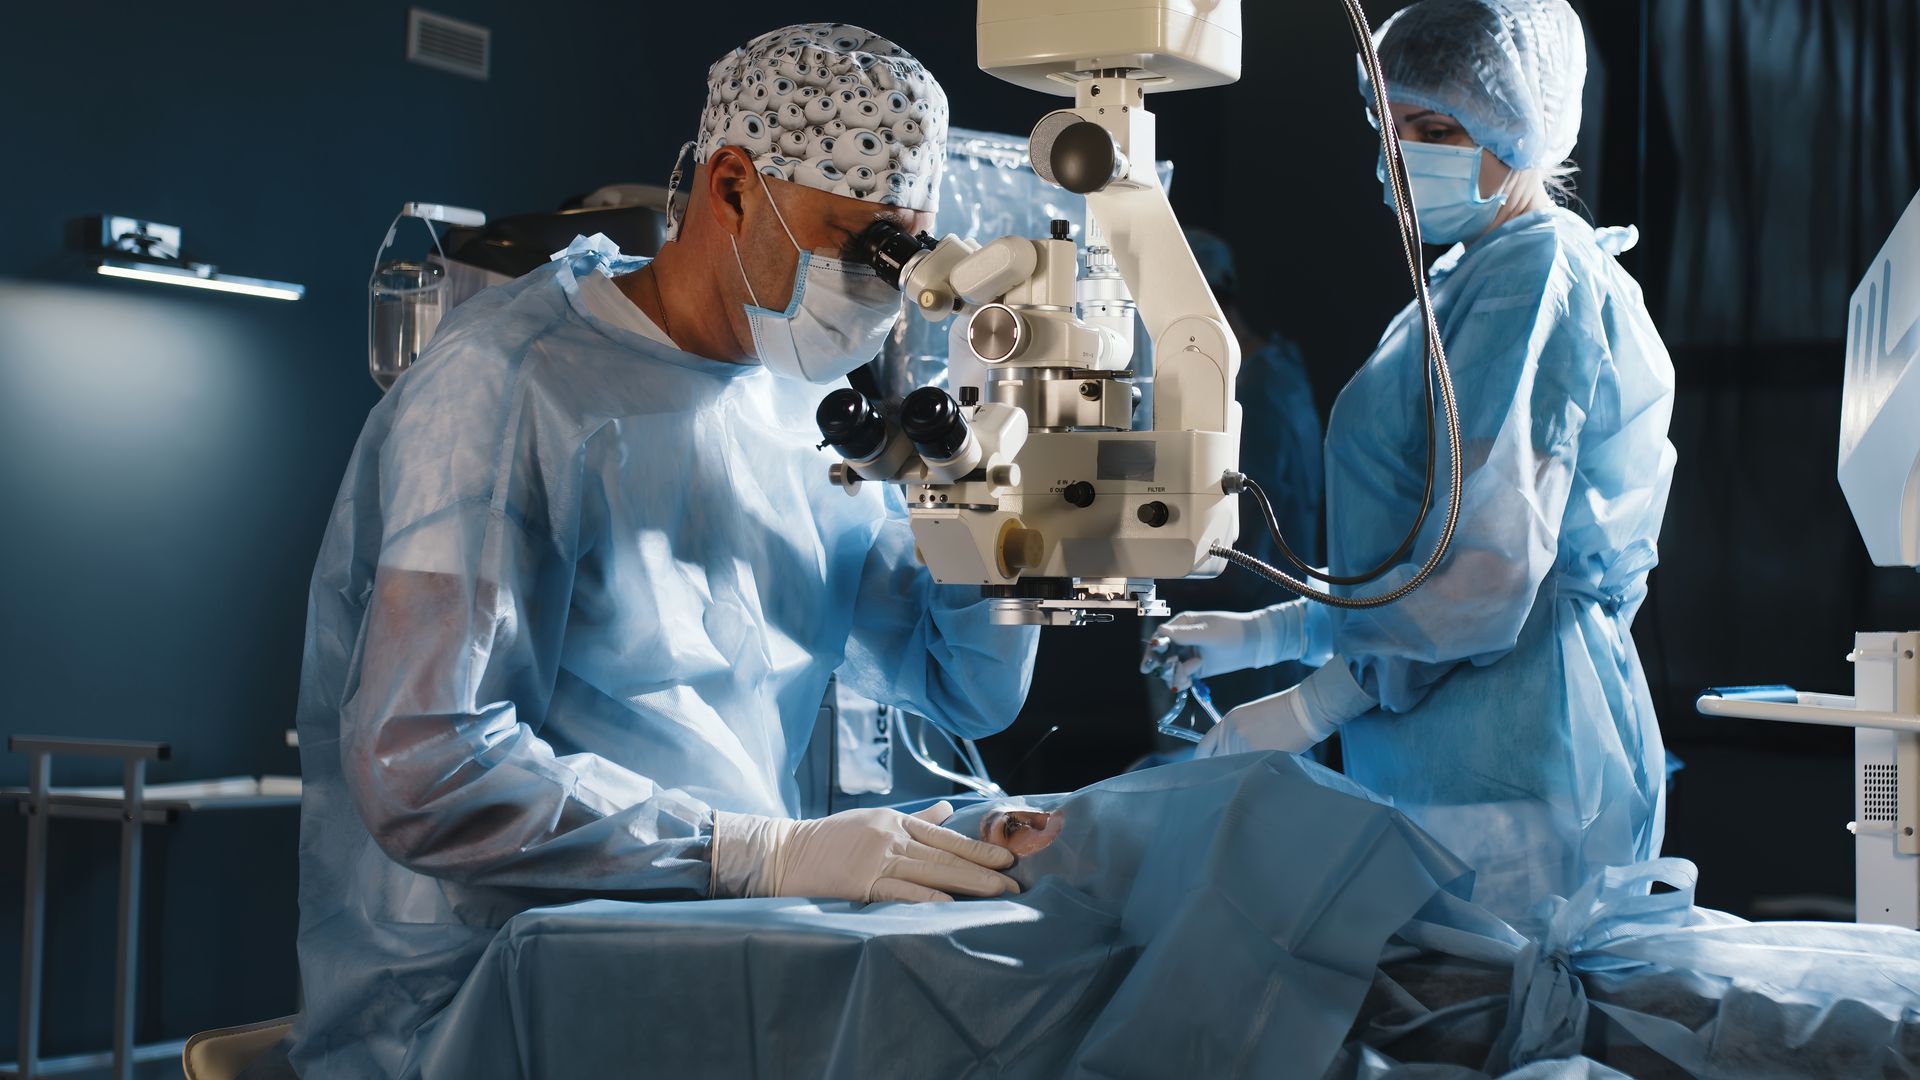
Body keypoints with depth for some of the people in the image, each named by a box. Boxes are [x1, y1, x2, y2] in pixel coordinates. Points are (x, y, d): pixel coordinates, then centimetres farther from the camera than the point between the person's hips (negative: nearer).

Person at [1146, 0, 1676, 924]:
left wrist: (1315, 705, -13)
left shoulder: (1531, 276, -11)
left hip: (1504, 771, -10)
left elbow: (1486, 571, -19)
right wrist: (1267, 633, 21)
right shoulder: (1484, 277, 21)